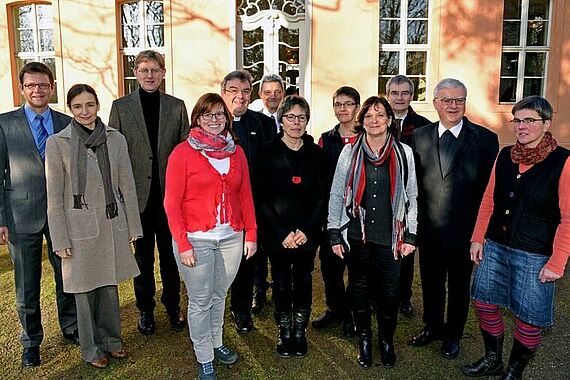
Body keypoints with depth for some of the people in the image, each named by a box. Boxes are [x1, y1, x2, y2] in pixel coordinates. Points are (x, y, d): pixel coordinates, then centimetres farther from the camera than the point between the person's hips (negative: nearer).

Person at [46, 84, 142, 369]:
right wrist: (60, 240, -6)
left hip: (113, 224, 2)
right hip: (81, 226, -2)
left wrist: (133, 226, 5)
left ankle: (111, 339, 33)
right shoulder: (57, 143, -6)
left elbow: (127, 185, 5)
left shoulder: (116, 139, 2)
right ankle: (92, 348, 29)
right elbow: (54, 196, -5)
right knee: (85, 290, 10)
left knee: (110, 285, 14)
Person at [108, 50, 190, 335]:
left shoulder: (177, 106, 4)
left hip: (171, 192, 1)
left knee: (170, 253, 13)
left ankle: (173, 305, 30)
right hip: (138, 193, 0)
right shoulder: (120, 106, 2)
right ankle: (145, 309, 29)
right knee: (143, 256, 12)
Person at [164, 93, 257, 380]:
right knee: (200, 301, 8)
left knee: (219, 295, 18)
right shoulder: (182, 152, -6)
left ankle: (216, 342, 41)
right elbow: (172, 202, -7)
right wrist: (182, 244, -11)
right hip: (196, 240, -3)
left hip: (231, 238, 4)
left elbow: (245, 196, 9)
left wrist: (251, 233, 5)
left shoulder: (236, 152, 6)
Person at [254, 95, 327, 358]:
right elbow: (261, 198, -6)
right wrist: (282, 233, -12)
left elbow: (322, 196, 2)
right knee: (281, 284, 8)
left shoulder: (316, 153, 3)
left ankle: (300, 332, 29)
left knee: (303, 281, 11)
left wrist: (307, 230, -9)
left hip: (307, 234, 2)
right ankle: (284, 333, 27)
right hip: (276, 234, -1)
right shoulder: (268, 153, -3)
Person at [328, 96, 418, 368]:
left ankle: (387, 340, 31)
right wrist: (334, 234, -1)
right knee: (359, 289, 12)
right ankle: (364, 339, 32)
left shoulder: (404, 153, 0)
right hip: (356, 236, 0)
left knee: (389, 291, 8)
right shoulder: (350, 151, 0)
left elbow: (412, 197, 5)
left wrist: (410, 235, 1)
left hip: (390, 238, 0)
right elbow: (336, 194, 2)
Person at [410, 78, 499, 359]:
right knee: (430, 281, 19)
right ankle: (432, 327, 42)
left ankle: (453, 334, 37)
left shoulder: (485, 139, -7)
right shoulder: (419, 136, 1)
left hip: (465, 229, -2)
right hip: (428, 228, 2)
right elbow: (413, 182, 4)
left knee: (459, 285, 16)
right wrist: (415, 221, 0)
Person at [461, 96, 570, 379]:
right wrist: (477, 238, 7)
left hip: (535, 255, -5)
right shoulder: (504, 156, 4)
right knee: (484, 304, 12)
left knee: (528, 319, 7)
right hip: (495, 247, 5)